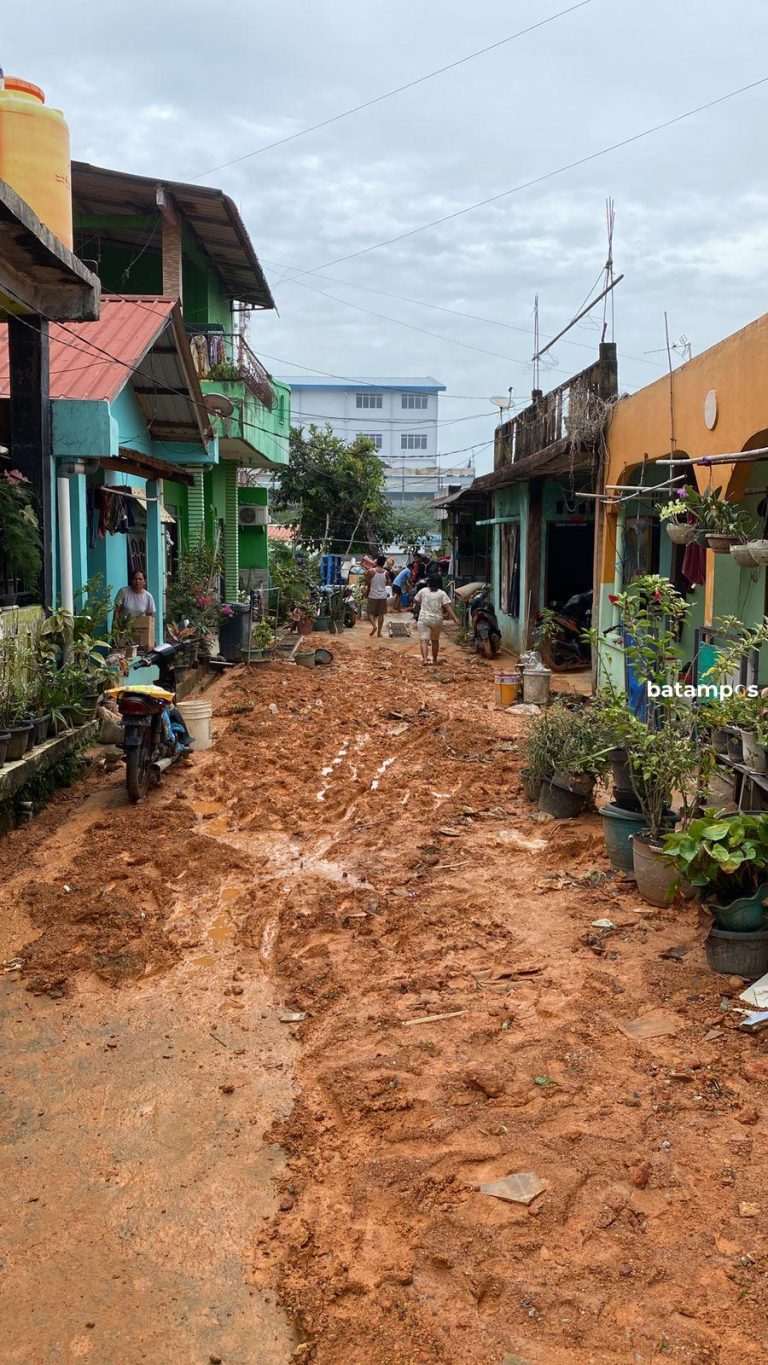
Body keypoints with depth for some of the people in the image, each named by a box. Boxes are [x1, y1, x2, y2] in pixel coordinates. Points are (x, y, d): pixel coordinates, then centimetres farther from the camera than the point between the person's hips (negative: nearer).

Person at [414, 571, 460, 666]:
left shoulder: (423, 591, 1)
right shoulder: (442, 594, -4)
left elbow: (417, 601, 15)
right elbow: (448, 607, -11)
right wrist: (455, 617, -13)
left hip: (424, 619, -1)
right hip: (437, 620, 1)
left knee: (424, 640, -7)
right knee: (435, 640, 18)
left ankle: (424, 659, -26)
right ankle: (434, 660, 28)